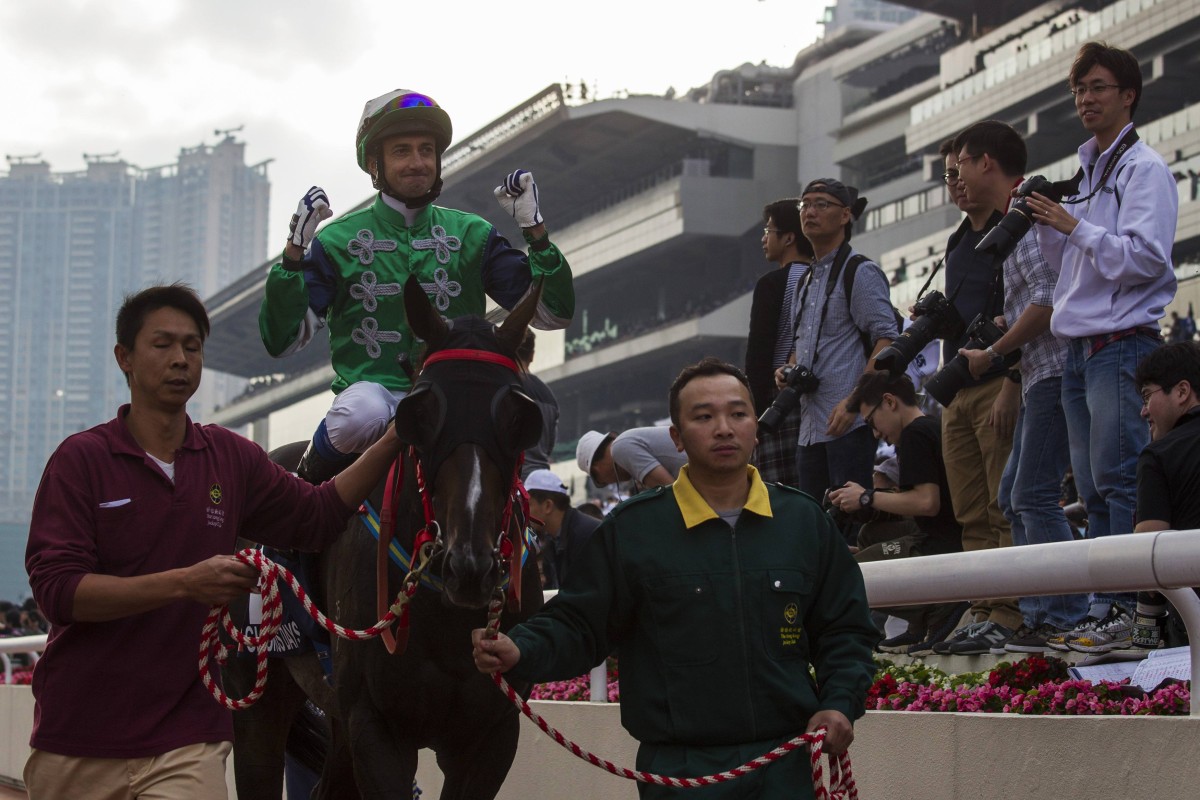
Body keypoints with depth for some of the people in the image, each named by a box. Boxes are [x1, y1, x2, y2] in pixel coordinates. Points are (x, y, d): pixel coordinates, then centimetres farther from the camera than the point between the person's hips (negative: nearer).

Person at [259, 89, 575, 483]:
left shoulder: (472, 236, 11)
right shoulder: (337, 241, 6)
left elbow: (552, 313, 6)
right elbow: (282, 340, -1)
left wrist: (534, 230, -5)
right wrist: (294, 253, -13)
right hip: (372, 387, -2)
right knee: (361, 415, -38)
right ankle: (310, 479, -6)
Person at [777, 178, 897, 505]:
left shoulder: (860, 272, -5)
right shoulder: (807, 279, 21)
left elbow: (886, 341, -13)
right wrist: (788, 370, 9)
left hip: (849, 423, -9)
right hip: (809, 427, 9)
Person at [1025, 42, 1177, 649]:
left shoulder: (1144, 168, -5)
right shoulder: (1086, 170, 20)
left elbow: (1146, 257, -16)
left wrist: (1075, 226, -16)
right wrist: (1046, 224, 8)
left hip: (1123, 343, -9)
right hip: (1080, 346, 9)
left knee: (1119, 480, -10)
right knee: (1093, 487, 8)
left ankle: (1129, 606, -8)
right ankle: (1104, 607, 11)